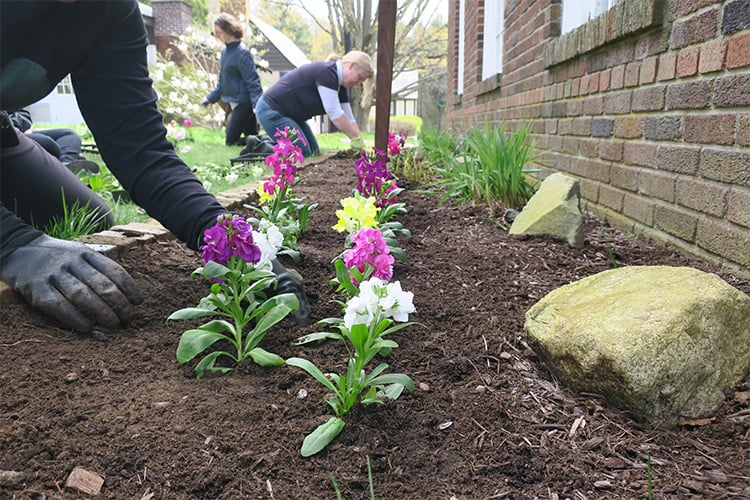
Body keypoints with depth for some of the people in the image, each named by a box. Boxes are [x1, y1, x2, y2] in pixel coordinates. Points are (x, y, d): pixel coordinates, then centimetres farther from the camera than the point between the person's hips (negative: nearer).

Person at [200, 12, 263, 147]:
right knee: (250, 137, 8)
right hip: (234, 102, 9)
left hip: (243, 102, -9)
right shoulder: (225, 51, 10)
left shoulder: (242, 52, -16)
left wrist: (257, 106, -27)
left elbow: (252, 81, -20)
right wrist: (210, 98, 20)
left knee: (231, 141, -5)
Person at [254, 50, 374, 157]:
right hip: (271, 111, -10)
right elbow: (334, 113, -29)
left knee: (314, 153, 7)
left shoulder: (340, 86, 4)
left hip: (291, 114, 10)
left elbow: (348, 119, 4)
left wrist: (361, 145, -4)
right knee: (302, 154, -15)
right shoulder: (326, 72, -25)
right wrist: (356, 138, -25)